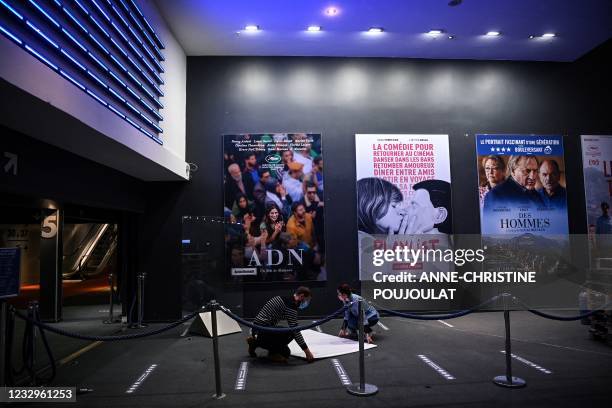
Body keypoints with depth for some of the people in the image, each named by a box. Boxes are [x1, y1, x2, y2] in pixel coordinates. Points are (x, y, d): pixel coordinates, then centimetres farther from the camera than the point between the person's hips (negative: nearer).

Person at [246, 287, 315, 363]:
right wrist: (307, 351, -11)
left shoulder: (282, 298, 14)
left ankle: (256, 342, 14)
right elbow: (295, 330, -17)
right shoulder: (291, 305, -15)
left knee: (286, 353, 16)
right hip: (263, 330, -10)